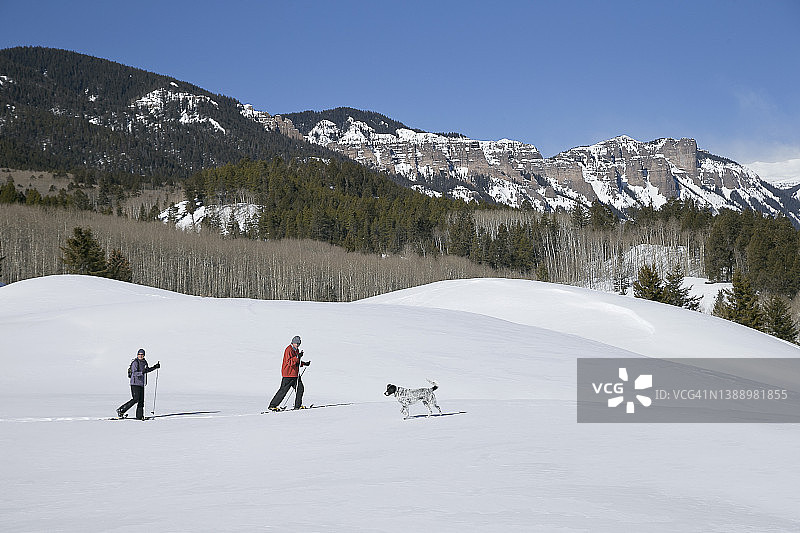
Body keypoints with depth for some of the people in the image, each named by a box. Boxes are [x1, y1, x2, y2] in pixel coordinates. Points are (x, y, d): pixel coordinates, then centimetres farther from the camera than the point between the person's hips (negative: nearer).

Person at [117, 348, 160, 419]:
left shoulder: (144, 362, 12)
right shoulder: (135, 362, -12)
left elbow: (147, 370, 31)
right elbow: (134, 373, -22)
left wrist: (155, 367, 25)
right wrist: (142, 372, -37)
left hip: (141, 384, 8)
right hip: (135, 383, -8)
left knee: (141, 400, 4)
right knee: (135, 399, -15)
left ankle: (139, 416, 7)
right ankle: (121, 410, -8)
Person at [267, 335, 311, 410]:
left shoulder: (296, 350, 16)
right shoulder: (289, 350, -15)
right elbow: (289, 362, -24)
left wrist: (304, 363, 14)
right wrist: (297, 357, -32)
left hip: (295, 373, 9)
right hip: (288, 374, -9)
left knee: (300, 388, 5)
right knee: (283, 390, -9)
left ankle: (298, 405, 15)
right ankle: (272, 406, -4)